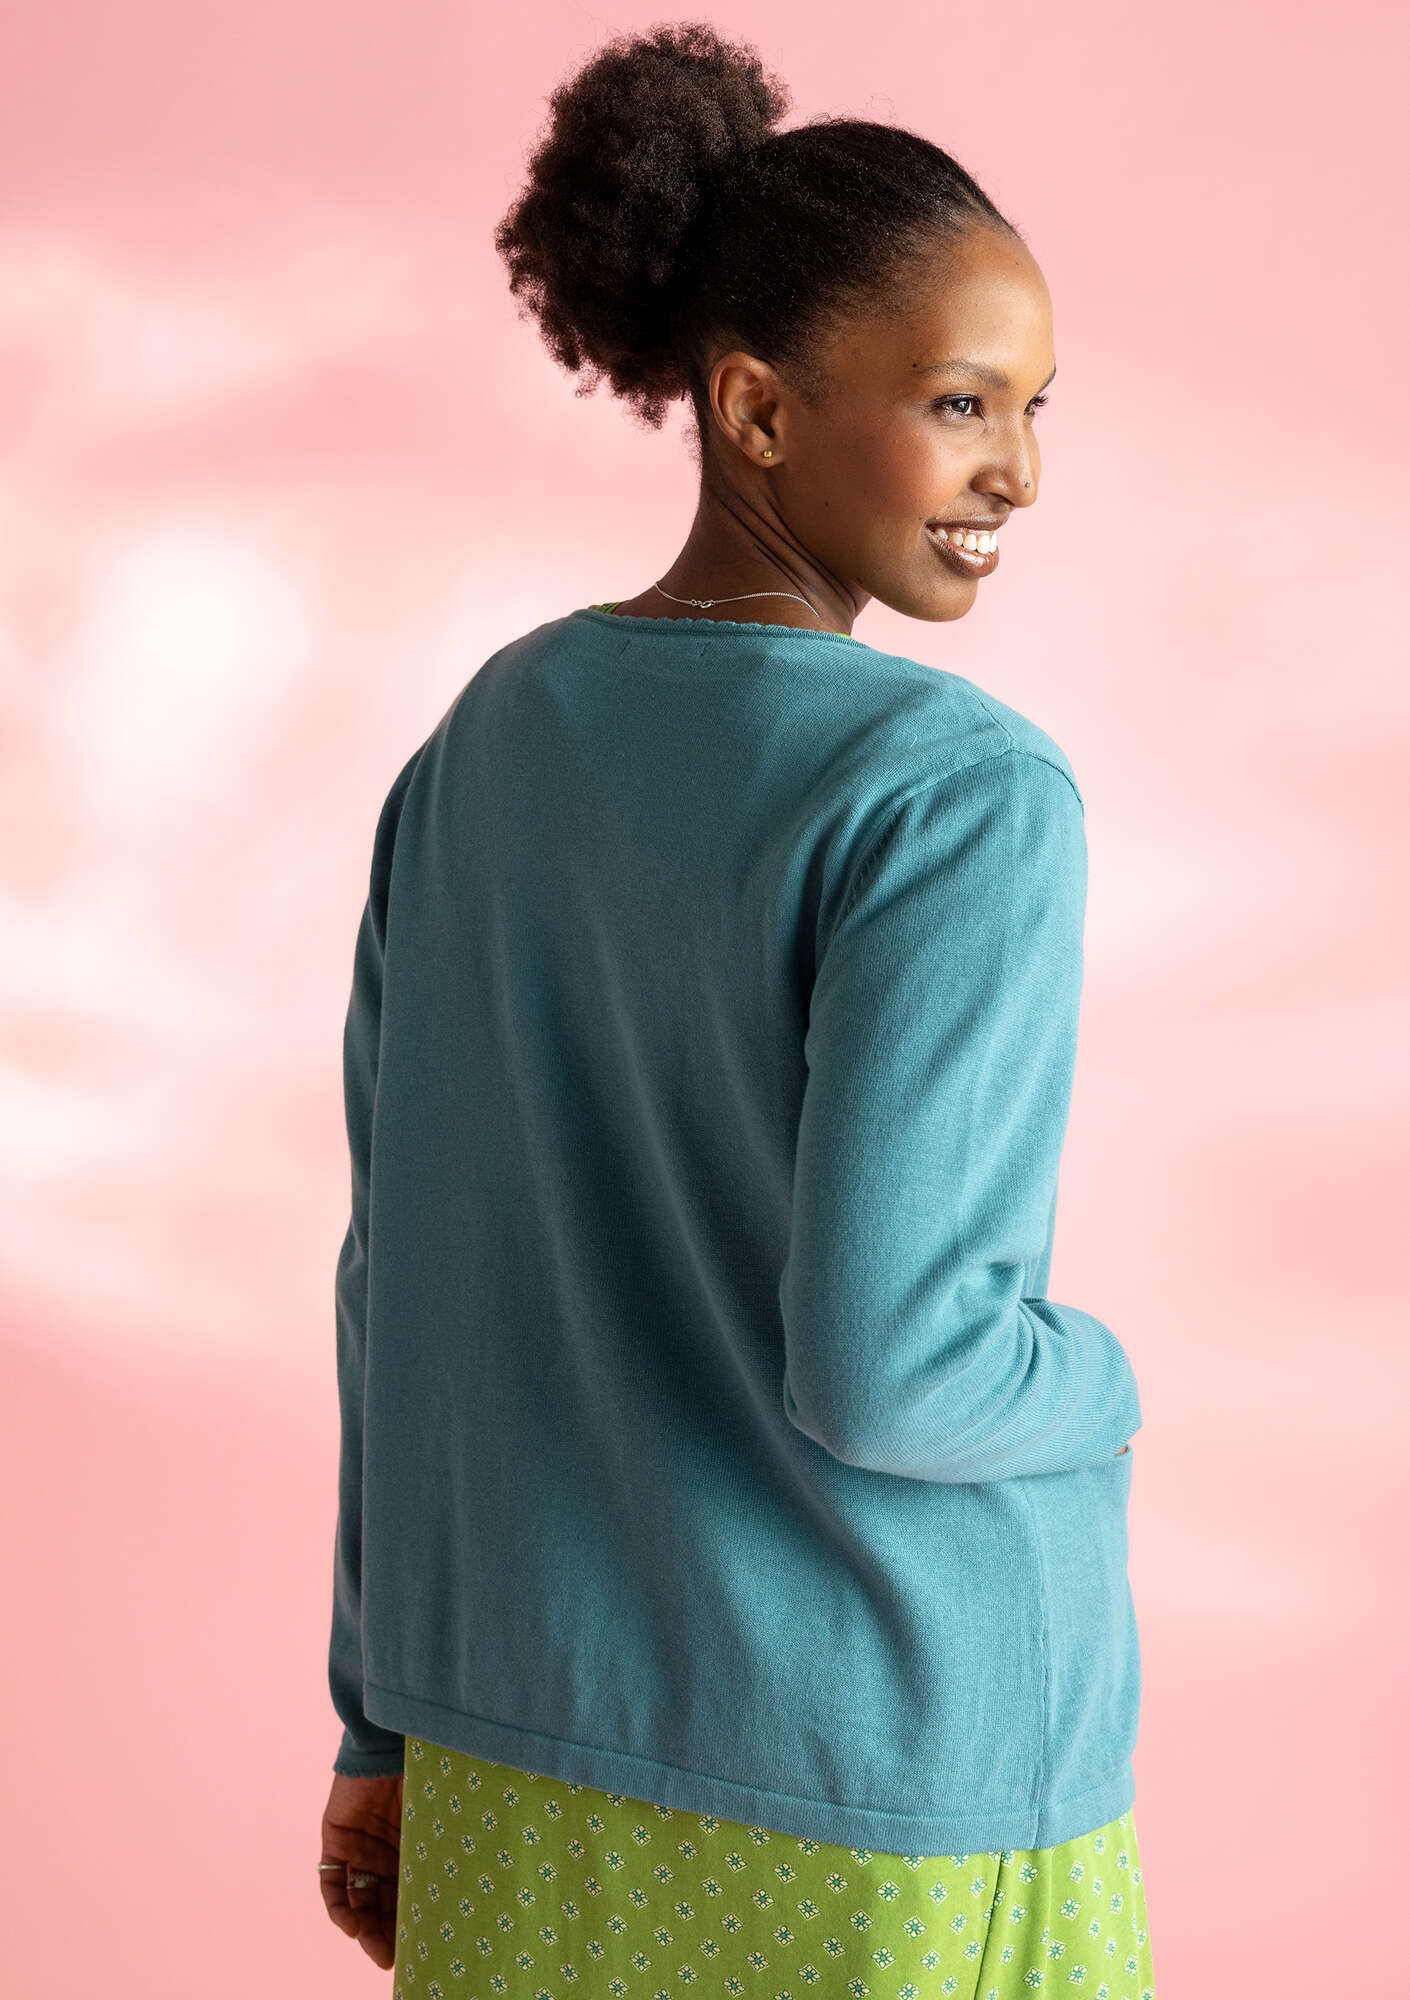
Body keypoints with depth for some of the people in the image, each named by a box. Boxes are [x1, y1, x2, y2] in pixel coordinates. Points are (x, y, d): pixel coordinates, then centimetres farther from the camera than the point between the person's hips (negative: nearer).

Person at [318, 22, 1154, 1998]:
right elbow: (879, 1352, -26)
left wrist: (394, 1717, 14)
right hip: (882, 1797, -6)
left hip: (529, 1751, 6)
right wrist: (1094, 1386, -4)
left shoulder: (487, 746, 2)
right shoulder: (964, 792, -20)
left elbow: (410, 1268, 6)